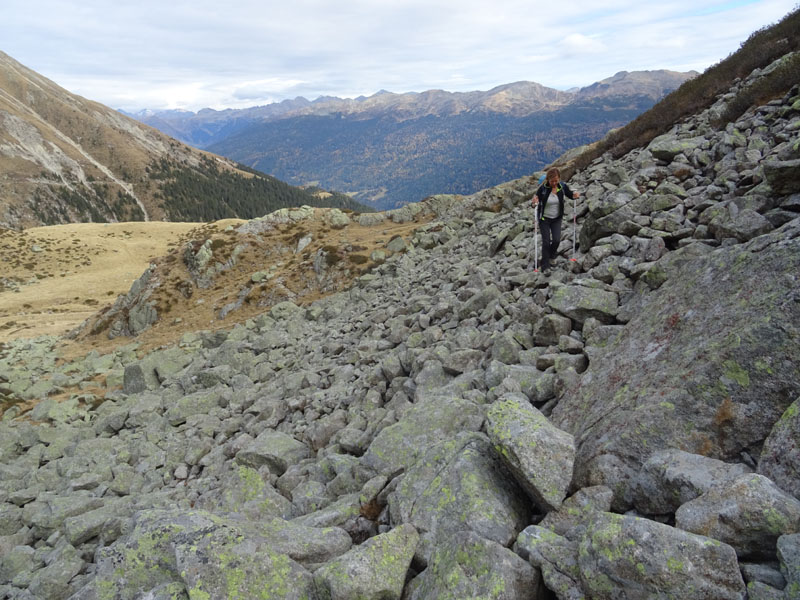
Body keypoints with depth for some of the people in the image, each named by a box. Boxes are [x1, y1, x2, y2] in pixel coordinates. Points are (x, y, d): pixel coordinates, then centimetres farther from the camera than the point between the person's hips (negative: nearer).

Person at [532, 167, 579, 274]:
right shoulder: (543, 188, -19)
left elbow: (569, 195, 6)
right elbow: (536, 197, -10)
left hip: (557, 218, 3)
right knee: (546, 241, -4)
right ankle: (545, 266, 7)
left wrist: (575, 195, -17)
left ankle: (551, 257, 29)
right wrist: (535, 202, -33)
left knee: (556, 240, -4)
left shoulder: (562, 186, -10)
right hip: (544, 218, -2)